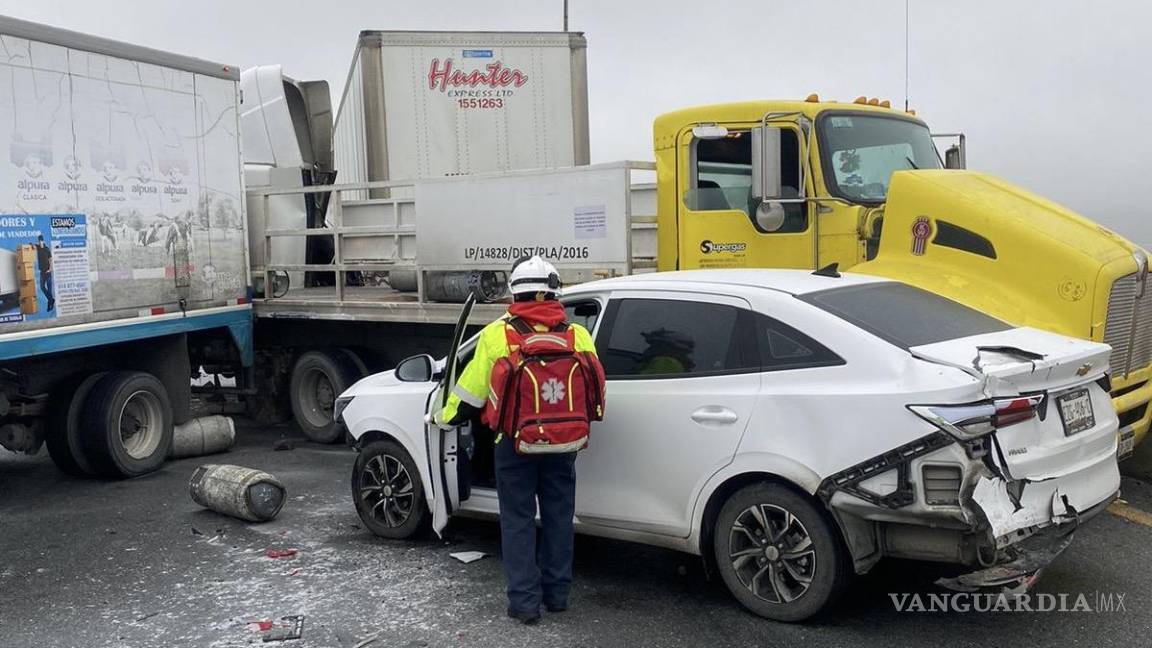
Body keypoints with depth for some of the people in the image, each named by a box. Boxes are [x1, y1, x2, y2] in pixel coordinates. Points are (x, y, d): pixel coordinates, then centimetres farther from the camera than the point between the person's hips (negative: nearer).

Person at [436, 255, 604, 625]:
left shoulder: (498, 335, -9)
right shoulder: (577, 335, -1)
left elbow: (471, 391, -2)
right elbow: (595, 390, 7)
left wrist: (445, 417, 16)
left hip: (515, 443, -2)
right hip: (563, 442, 3)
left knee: (518, 521, 8)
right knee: (558, 517, 16)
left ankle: (524, 602, 9)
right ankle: (556, 594, 26)